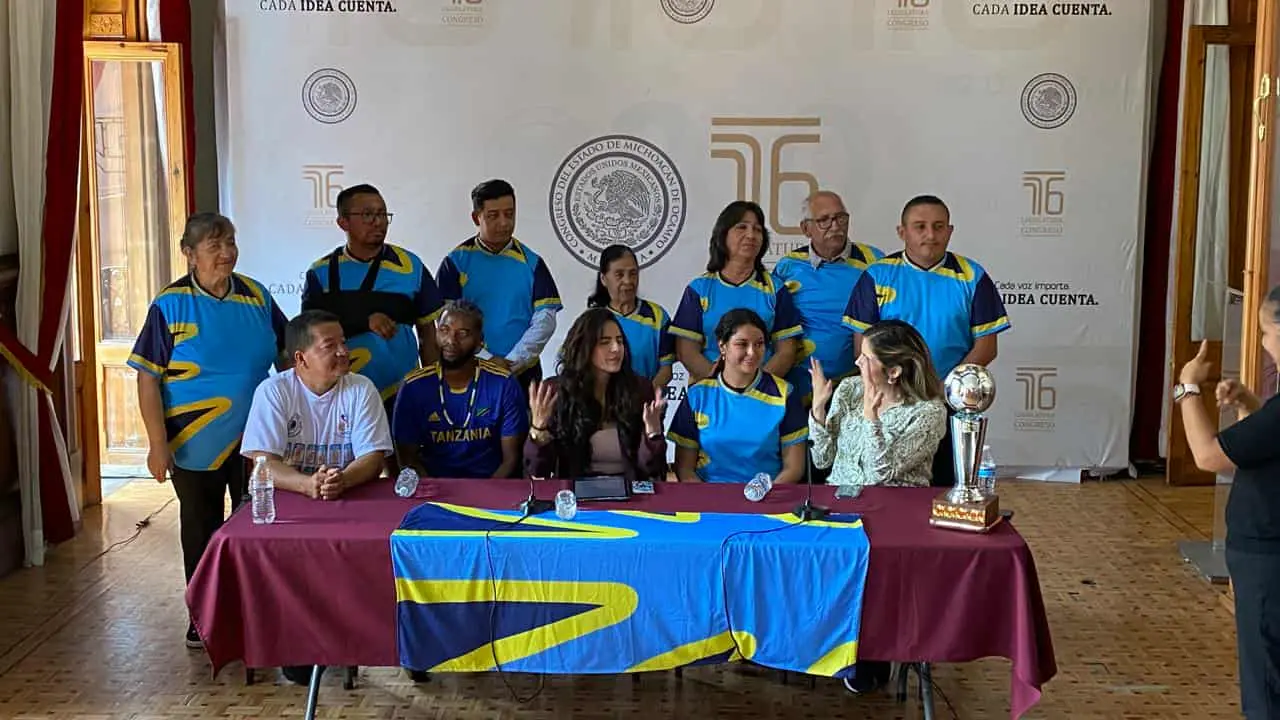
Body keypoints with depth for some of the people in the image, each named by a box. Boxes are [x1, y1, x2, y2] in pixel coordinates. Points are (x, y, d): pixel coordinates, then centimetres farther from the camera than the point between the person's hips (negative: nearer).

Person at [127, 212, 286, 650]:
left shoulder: (256, 296, 0)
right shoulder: (170, 305, -10)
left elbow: (288, 352, 11)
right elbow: (148, 378, -10)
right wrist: (158, 443, -14)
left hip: (254, 439, 3)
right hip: (196, 443, -3)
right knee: (202, 531, 12)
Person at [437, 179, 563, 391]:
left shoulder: (531, 262, 6)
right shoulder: (456, 262, 1)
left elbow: (545, 318, -1)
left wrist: (513, 362, -11)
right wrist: (486, 358, -14)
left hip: (523, 373, 1)